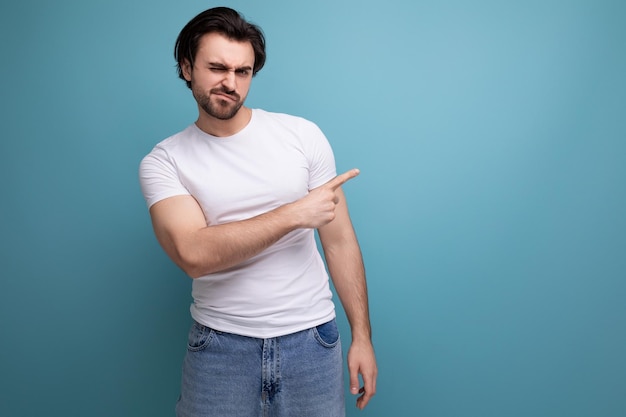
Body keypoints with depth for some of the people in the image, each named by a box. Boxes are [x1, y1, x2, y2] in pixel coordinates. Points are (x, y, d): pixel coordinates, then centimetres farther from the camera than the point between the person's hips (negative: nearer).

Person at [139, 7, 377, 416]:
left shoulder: (303, 135, -3)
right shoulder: (162, 162, -4)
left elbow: (340, 241, -1)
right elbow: (194, 254, -19)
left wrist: (362, 336, 0)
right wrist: (295, 214, -17)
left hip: (310, 337, 1)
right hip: (219, 344, 0)